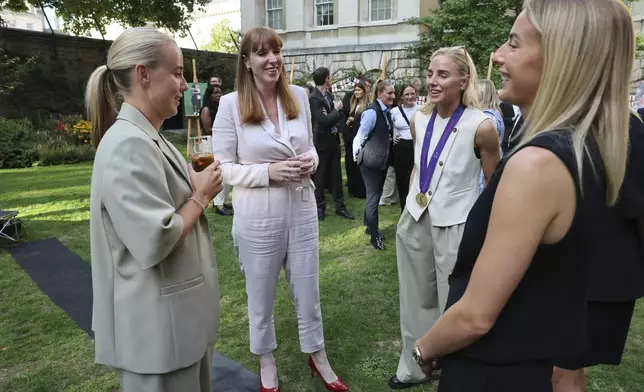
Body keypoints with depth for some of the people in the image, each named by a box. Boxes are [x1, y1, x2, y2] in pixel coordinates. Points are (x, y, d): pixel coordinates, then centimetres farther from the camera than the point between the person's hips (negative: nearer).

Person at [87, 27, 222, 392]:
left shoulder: (149, 137, 9)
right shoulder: (129, 145, -23)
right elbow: (155, 242, -29)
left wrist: (200, 188, 4)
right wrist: (201, 196, -16)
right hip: (158, 324, -10)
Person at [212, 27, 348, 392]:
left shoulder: (299, 96, 2)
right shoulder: (231, 104, -11)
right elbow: (223, 167, -9)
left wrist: (311, 161, -9)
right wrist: (268, 172, -22)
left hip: (302, 210, 4)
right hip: (258, 217, -3)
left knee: (309, 290, 18)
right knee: (261, 296, 17)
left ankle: (317, 356, 42)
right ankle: (267, 361, 42)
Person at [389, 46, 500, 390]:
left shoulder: (481, 126, -17)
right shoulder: (419, 119, -1)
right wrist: (409, 206, 13)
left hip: (455, 226, -5)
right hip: (414, 221, 5)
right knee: (416, 301, 19)